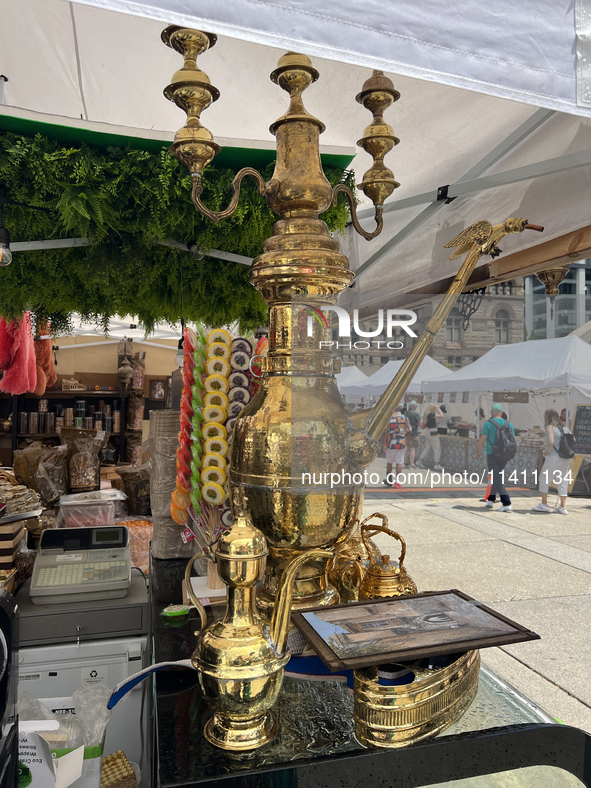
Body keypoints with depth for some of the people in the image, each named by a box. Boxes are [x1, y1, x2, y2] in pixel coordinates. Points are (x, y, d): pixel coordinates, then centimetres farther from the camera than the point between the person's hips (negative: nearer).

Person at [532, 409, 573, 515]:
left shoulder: (550, 427, -9)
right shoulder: (565, 428, 12)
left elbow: (551, 442, -22)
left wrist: (547, 452, -8)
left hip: (553, 457, -7)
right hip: (565, 459, 7)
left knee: (544, 479, 7)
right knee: (562, 481, 10)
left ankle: (544, 505, 10)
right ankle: (563, 507, 10)